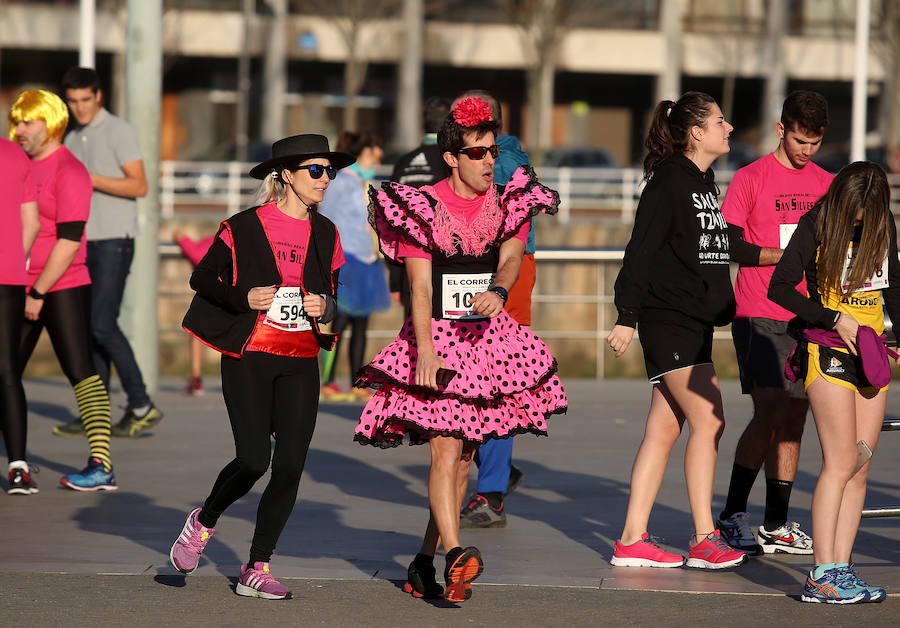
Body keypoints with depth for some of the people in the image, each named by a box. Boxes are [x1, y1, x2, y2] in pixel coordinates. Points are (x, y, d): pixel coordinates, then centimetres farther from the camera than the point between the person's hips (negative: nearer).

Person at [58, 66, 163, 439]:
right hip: (86, 241, 8)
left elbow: (139, 186, -14)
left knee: (102, 324, -16)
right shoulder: (73, 140, 17)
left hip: (114, 240, -8)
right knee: (87, 327, 4)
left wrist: (92, 180, -21)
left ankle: (141, 406, -9)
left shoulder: (118, 132, -6)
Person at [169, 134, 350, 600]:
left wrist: (326, 306, -3)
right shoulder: (245, 228, -3)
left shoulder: (325, 234, 11)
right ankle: (204, 521, 18)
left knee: (290, 466, -4)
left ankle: (257, 570, 6)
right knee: (254, 459, -13)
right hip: (249, 357, -4)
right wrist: (245, 299, -13)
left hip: (300, 363, 4)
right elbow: (202, 279, 3)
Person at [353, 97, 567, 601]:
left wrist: (498, 290, -33)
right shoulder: (422, 206, -5)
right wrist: (425, 349, -21)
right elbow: (420, 285, -11)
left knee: (464, 459, 9)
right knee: (446, 452, -17)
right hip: (437, 339, -4)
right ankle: (456, 556, -28)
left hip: (489, 338, 5)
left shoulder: (509, 203, 6)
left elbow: (512, 256, -10)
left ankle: (424, 565, 19)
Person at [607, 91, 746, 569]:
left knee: (664, 428, 7)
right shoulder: (669, 182, -11)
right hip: (668, 318, -9)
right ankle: (703, 539, -12)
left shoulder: (704, 182, 16)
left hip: (695, 322, 9)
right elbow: (641, 251, -15)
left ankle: (633, 539, 8)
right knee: (708, 418, -13)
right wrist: (626, 316, -18)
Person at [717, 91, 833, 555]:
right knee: (771, 413, -13)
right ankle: (732, 515, -2)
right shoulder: (750, 179, -1)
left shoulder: (827, 184, 15)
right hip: (760, 317, -5)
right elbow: (731, 247, -7)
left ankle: (776, 525, 9)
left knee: (794, 420, 4)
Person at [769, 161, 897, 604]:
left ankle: (841, 569, 3)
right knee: (841, 463, -12)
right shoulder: (816, 226, -8)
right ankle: (822, 576, -12)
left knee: (860, 467, 2)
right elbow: (780, 288, -13)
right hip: (828, 352, -6)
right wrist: (836, 320, -16)